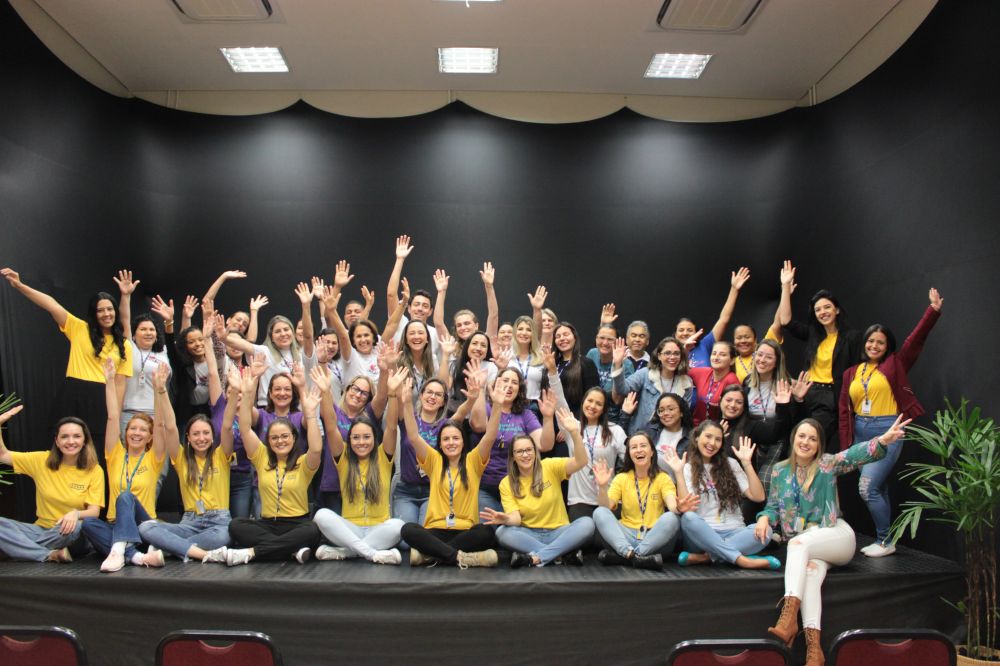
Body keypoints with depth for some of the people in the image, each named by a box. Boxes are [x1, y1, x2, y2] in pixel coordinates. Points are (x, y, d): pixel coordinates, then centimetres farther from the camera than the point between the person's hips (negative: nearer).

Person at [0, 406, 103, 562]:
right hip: (41, 530, 2)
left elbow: (94, 512, -10)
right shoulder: (42, 461, 3)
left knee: (76, 526, -38)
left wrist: (76, 514, -32)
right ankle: (50, 555, -25)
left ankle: (24, 546, -14)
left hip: (68, 533, -2)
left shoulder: (95, 471, -4)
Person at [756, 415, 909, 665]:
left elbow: (857, 454, -16)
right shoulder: (780, 470, 11)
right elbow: (773, 506, 16)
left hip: (836, 536, -2)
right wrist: (765, 518, -9)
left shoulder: (827, 464, 2)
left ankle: (788, 618, -44)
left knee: (799, 543, -34)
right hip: (802, 546, 2)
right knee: (810, 569, -32)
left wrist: (883, 440, -36)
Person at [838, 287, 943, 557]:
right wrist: (846, 446, 4)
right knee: (878, 489, 12)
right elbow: (844, 411, 9)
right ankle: (882, 541, 21)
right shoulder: (851, 373, 10)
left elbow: (916, 339, -10)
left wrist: (933, 311, -21)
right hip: (860, 433, 5)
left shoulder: (895, 364, 2)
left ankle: (885, 542, 4)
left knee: (868, 488, -12)